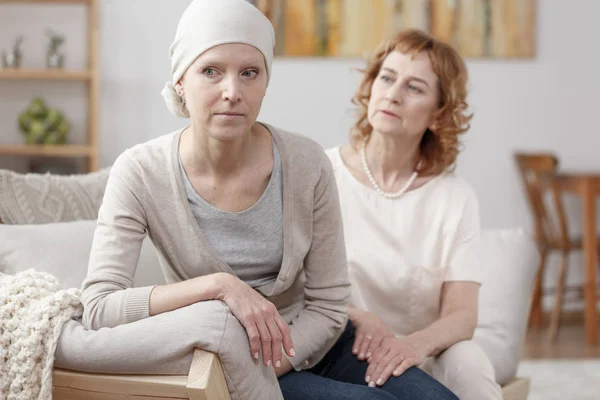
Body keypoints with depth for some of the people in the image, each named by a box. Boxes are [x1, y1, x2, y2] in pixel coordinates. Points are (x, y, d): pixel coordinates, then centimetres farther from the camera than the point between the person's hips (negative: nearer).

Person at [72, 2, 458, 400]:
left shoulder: (307, 163, -12)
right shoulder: (140, 173, -15)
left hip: (308, 346, 3)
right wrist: (217, 285, -32)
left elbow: (328, 306, -6)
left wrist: (268, 367, -21)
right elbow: (97, 308, -22)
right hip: (222, 363, -3)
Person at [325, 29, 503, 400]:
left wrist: (417, 343, -31)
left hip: (419, 360, 1)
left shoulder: (456, 197, 2)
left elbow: (462, 314, -8)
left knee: (468, 361, -31)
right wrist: (352, 317, -25)